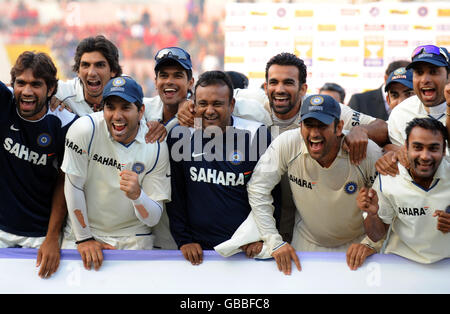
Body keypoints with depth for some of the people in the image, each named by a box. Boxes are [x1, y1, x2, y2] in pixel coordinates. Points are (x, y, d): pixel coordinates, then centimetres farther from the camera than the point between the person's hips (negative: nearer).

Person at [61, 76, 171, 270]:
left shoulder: (157, 147, -10)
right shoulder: (85, 130, -16)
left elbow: (153, 219, -9)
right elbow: (73, 186, -10)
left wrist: (136, 195, -29)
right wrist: (84, 238, -7)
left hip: (133, 239, 1)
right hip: (83, 230, -1)